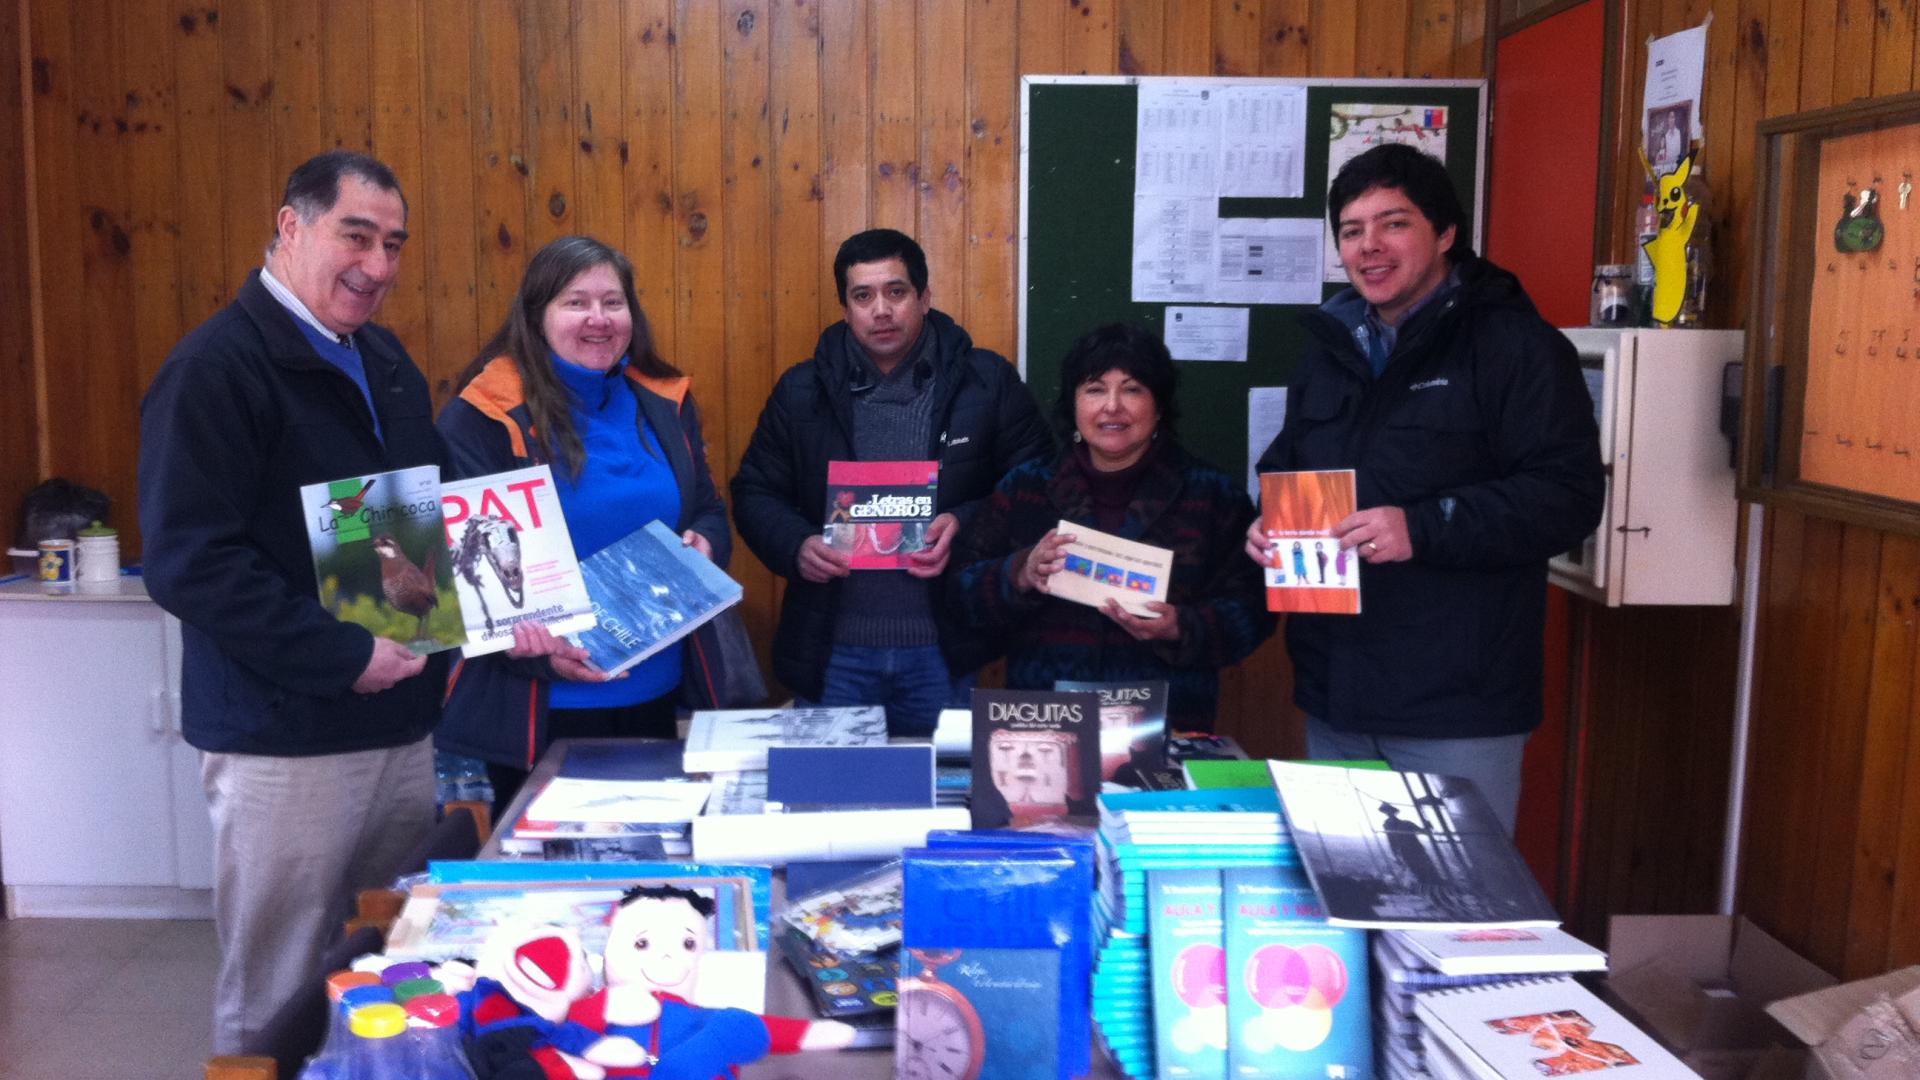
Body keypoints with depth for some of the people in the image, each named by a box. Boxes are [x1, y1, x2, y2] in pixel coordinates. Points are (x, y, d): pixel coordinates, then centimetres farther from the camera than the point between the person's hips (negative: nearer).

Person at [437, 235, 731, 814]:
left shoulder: (665, 403, 6)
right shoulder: (484, 417, -9)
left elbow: (709, 511, 15)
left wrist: (704, 545, -9)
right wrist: (538, 650, -25)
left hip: (656, 695, 5)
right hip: (538, 708, -5)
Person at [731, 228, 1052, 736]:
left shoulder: (988, 383, 0)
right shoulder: (801, 392, 5)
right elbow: (755, 493, 9)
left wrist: (966, 524, -16)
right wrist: (796, 546, -11)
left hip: (943, 651, -1)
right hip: (832, 651, 1)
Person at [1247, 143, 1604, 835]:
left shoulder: (1515, 344, -8)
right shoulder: (1331, 347, 15)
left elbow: (1567, 497, -16)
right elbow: (1285, 469, 24)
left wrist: (1424, 529, -26)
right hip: (1334, 697, 7)